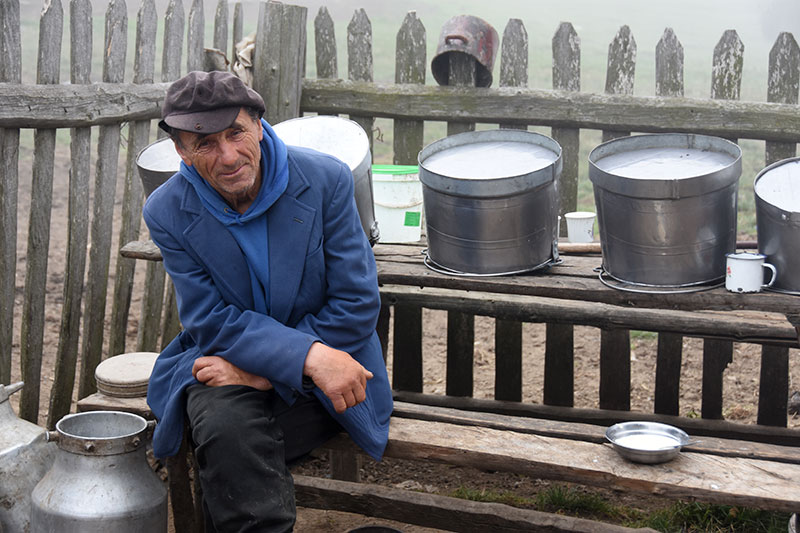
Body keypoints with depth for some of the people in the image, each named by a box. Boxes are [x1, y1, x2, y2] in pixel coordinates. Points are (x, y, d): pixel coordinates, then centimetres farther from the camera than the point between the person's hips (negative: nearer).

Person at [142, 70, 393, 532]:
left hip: (327, 365, -1)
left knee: (232, 445, -28)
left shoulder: (326, 180, -12)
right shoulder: (167, 212, -8)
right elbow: (211, 320, -11)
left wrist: (261, 370, -17)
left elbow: (357, 305, -11)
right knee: (225, 425, -32)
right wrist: (310, 356, -27)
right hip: (226, 357, 2)